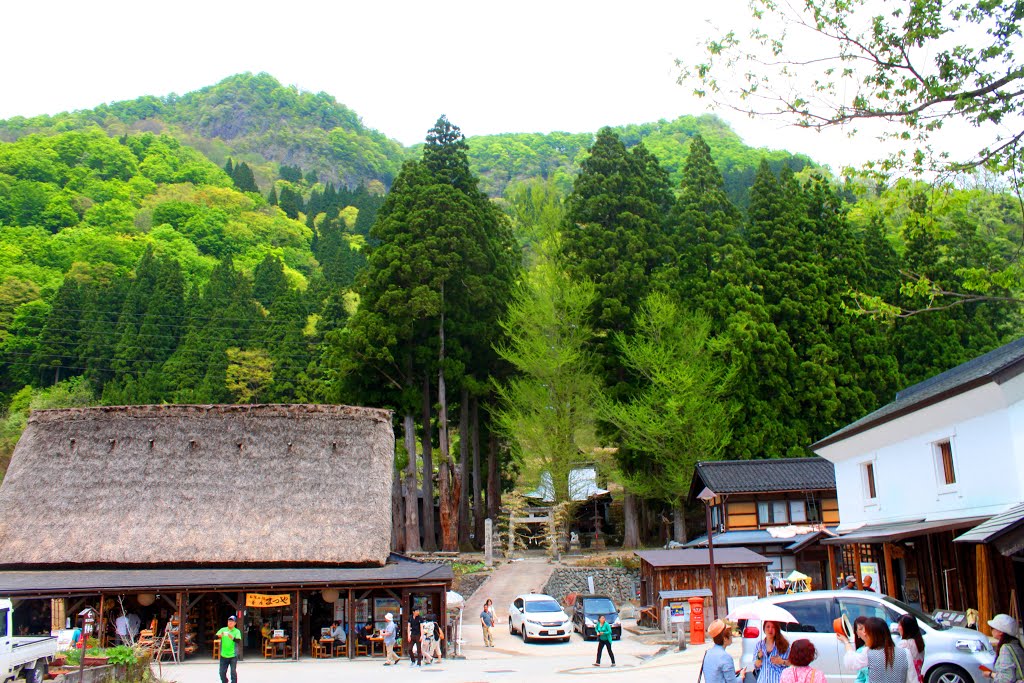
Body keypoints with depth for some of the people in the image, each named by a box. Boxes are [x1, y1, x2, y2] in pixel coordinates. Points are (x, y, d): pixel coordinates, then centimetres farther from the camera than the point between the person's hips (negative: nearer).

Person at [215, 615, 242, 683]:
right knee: (222, 672, 10)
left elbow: (239, 640, -19)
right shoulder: (223, 630, 2)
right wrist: (218, 636, -28)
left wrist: (233, 638, -40)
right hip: (223, 655, 3)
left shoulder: (237, 631, -5)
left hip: (233, 656, -3)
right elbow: (214, 637, -5)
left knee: (233, 672, -3)